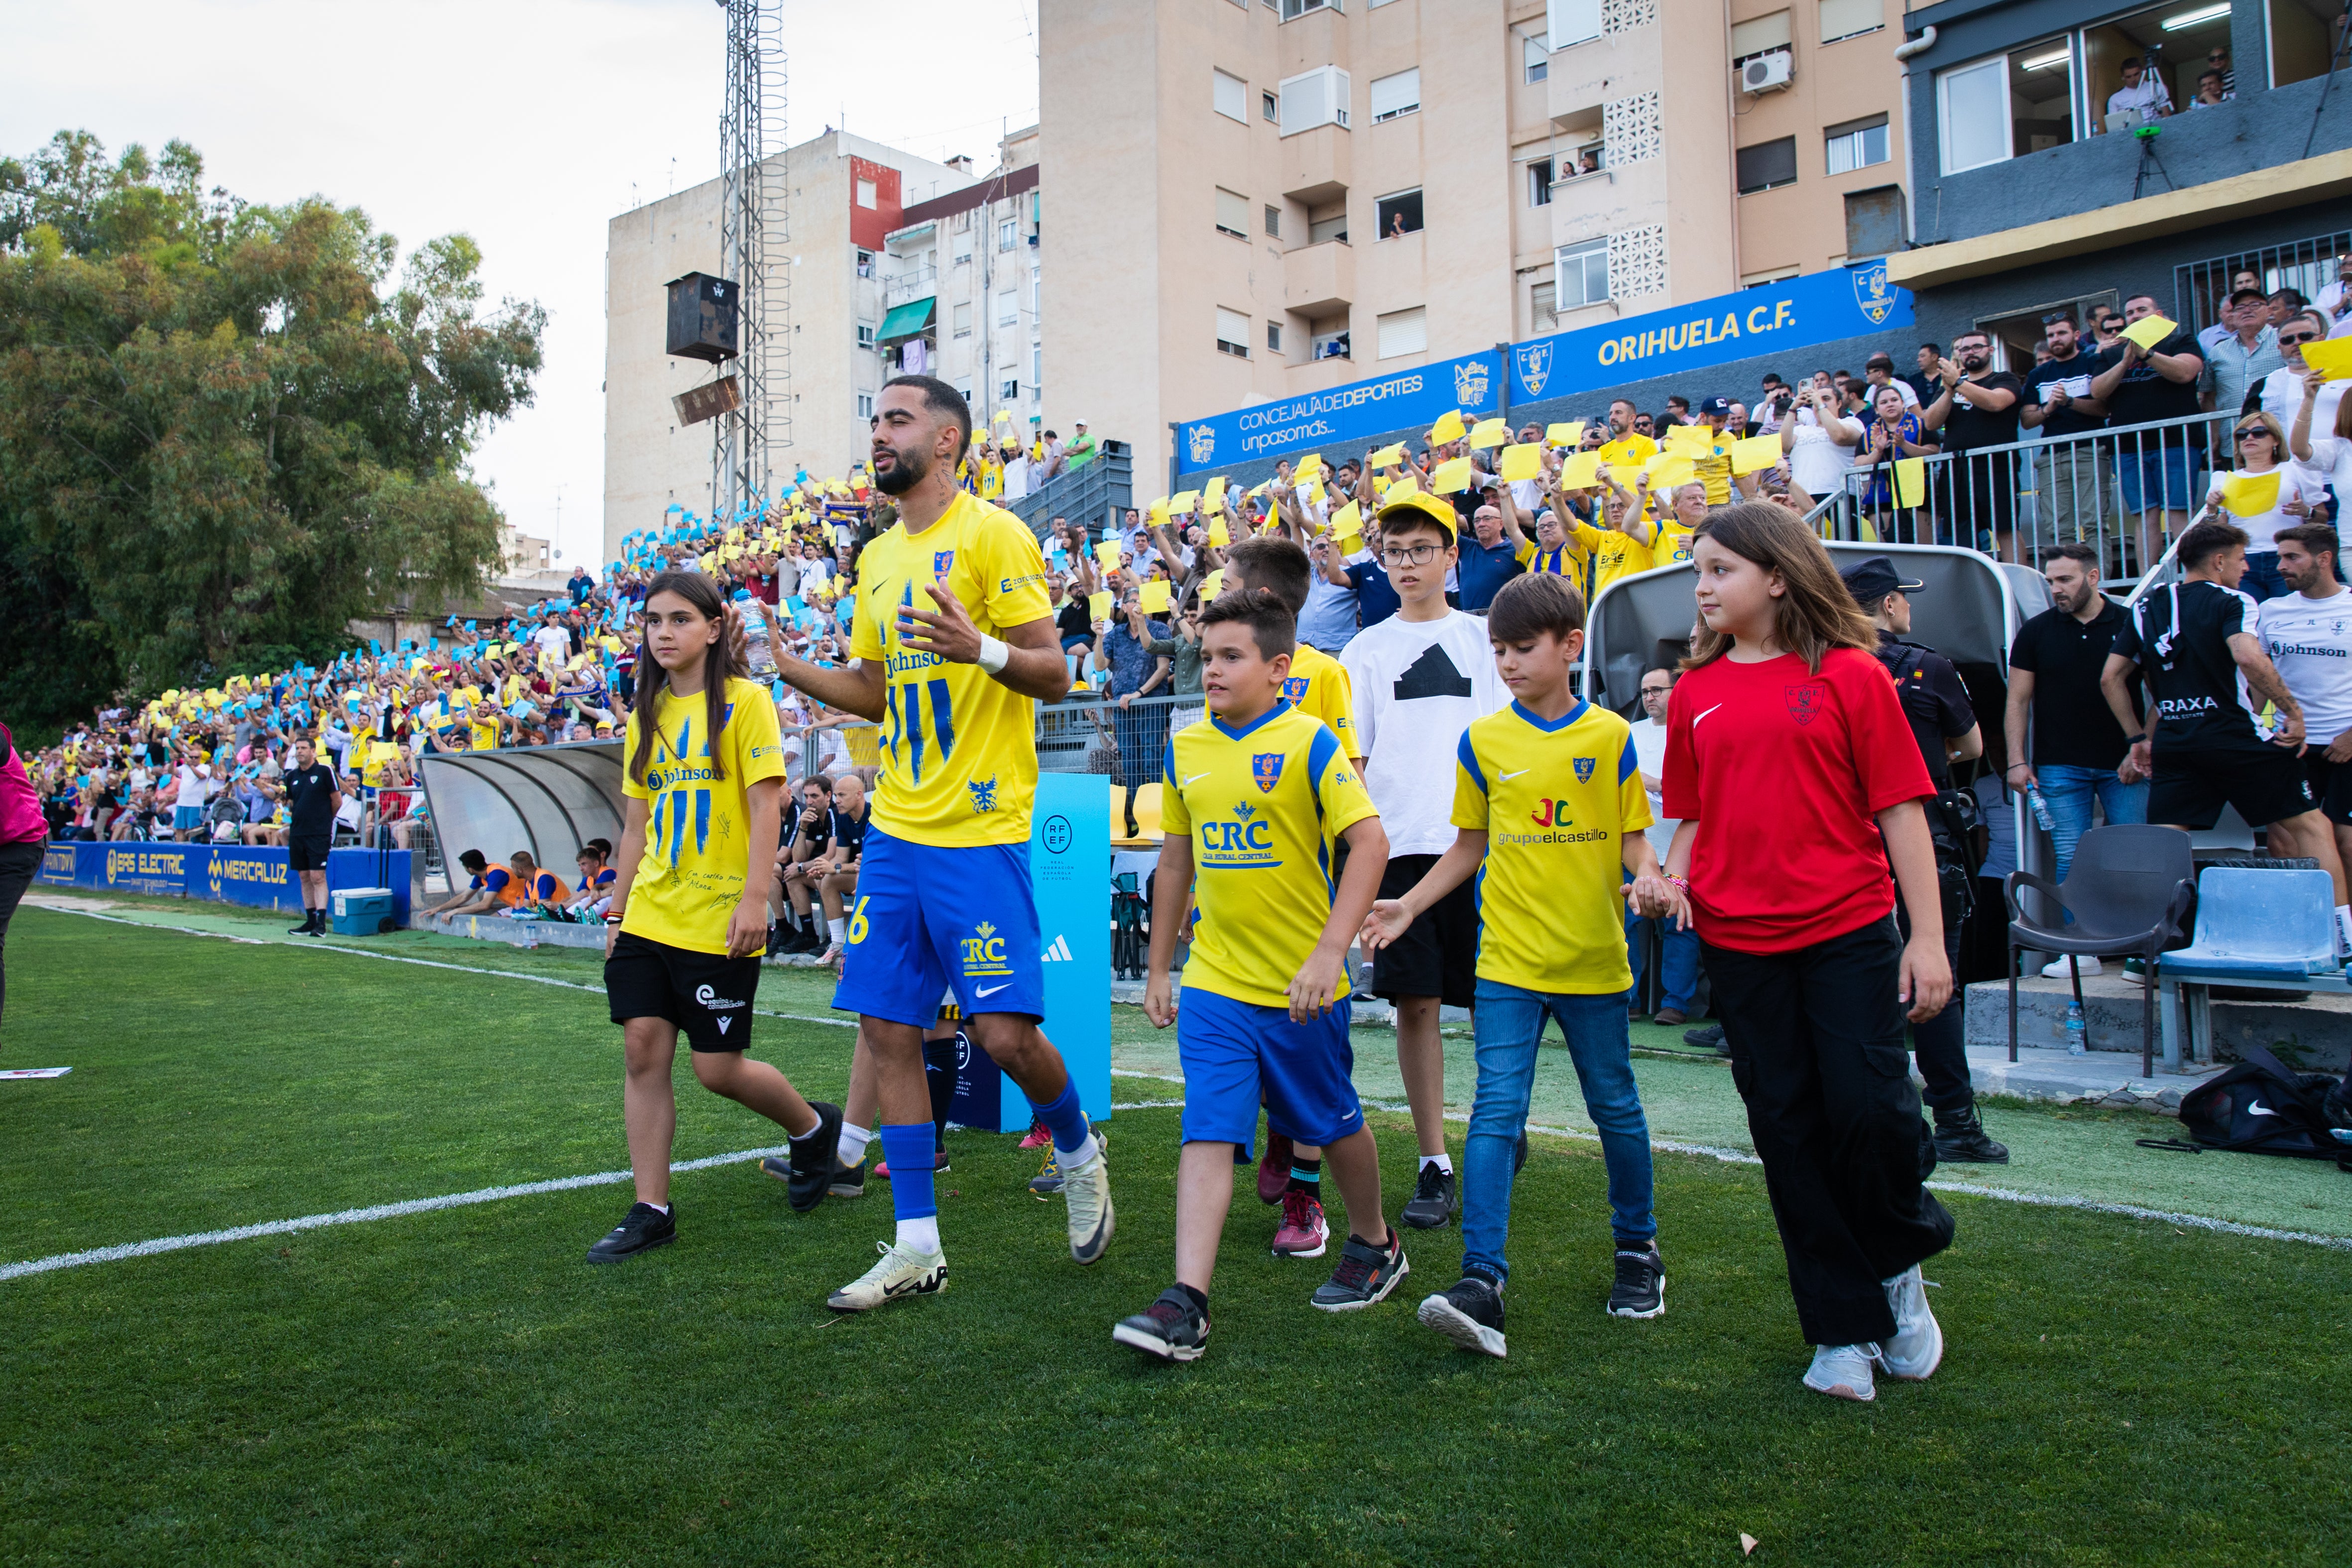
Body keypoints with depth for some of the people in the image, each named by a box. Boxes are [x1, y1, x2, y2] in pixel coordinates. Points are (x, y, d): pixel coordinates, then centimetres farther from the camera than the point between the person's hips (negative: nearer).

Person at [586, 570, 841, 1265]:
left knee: (718, 1068, -2)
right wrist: (617, 908, 16)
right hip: (647, 920, 6)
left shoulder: (745, 700, -5)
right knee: (644, 1052, 1)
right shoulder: (646, 714, 13)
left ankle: (814, 1128, 26)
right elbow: (638, 823, 17)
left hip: (717, 922, -6)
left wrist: (755, 896, -19)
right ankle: (651, 1211, 10)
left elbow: (765, 803, -11)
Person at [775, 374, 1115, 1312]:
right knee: (888, 1033, 6)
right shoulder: (877, 558, 16)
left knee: (1003, 1032, -8)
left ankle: (1077, 1149, 24)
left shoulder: (992, 535, -7)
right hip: (895, 831, 7)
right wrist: (780, 661, 12)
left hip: (979, 832, -7)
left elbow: (1054, 674, -10)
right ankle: (917, 1247, 16)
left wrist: (983, 649, -29)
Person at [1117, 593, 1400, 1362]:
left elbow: (1370, 842, -16)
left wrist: (1330, 952, -24)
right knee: (1208, 1131, -7)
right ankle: (1187, 1302, -8)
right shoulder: (1185, 750, 5)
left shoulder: (1308, 743, -11)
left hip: (1300, 984, -3)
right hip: (1213, 981, 3)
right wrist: (1158, 968, 15)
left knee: (1334, 1123, 15)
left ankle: (1374, 1244, 39)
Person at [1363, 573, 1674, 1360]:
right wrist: (1407, 905, 3)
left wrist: (1648, 878, -17)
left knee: (1615, 1105, 13)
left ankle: (1637, 1248, 35)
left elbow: (1633, 836, 4)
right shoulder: (1481, 741, 3)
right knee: (1496, 1110, -9)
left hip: (1593, 959, 0)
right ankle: (1482, 1282, -11)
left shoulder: (1609, 736, 0)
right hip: (1508, 960, 0)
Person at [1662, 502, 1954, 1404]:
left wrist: (1927, 936, -6)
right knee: (1788, 1129, 7)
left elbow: (1899, 807, -3)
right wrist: (1672, 878, -5)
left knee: (1870, 1108, -8)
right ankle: (1845, 1329, 21)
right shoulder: (1696, 690, 7)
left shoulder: (1848, 675, -3)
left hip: (1848, 931, -3)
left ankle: (1899, 1265, 25)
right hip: (1739, 941, 3)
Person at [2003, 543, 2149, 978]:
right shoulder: (2035, 633, 7)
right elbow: (2017, 701, 6)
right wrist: (2017, 760, -2)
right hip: (2061, 767, 0)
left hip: (2124, 764, 0)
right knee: (2070, 859, -3)